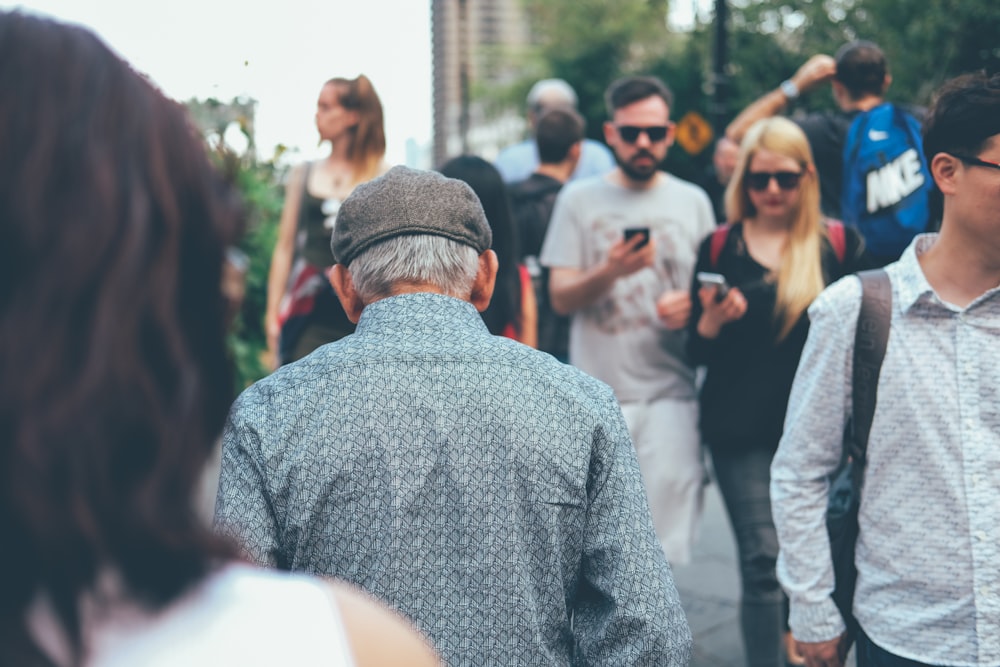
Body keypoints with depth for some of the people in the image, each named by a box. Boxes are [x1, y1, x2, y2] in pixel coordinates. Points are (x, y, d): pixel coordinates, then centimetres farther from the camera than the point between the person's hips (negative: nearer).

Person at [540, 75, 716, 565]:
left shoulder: (693, 202, 12)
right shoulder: (579, 199, 7)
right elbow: (561, 297, 1)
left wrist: (693, 305, -6)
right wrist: (610, 271, -18)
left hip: (670, 390, 1)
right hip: (597, 391, -1)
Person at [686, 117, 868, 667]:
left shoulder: (840, 245, 3)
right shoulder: (719, 249, 3)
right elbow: (697, 351, 3)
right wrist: (713, 319, -17)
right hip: (741, 431, 0)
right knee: (763, 559, -5)